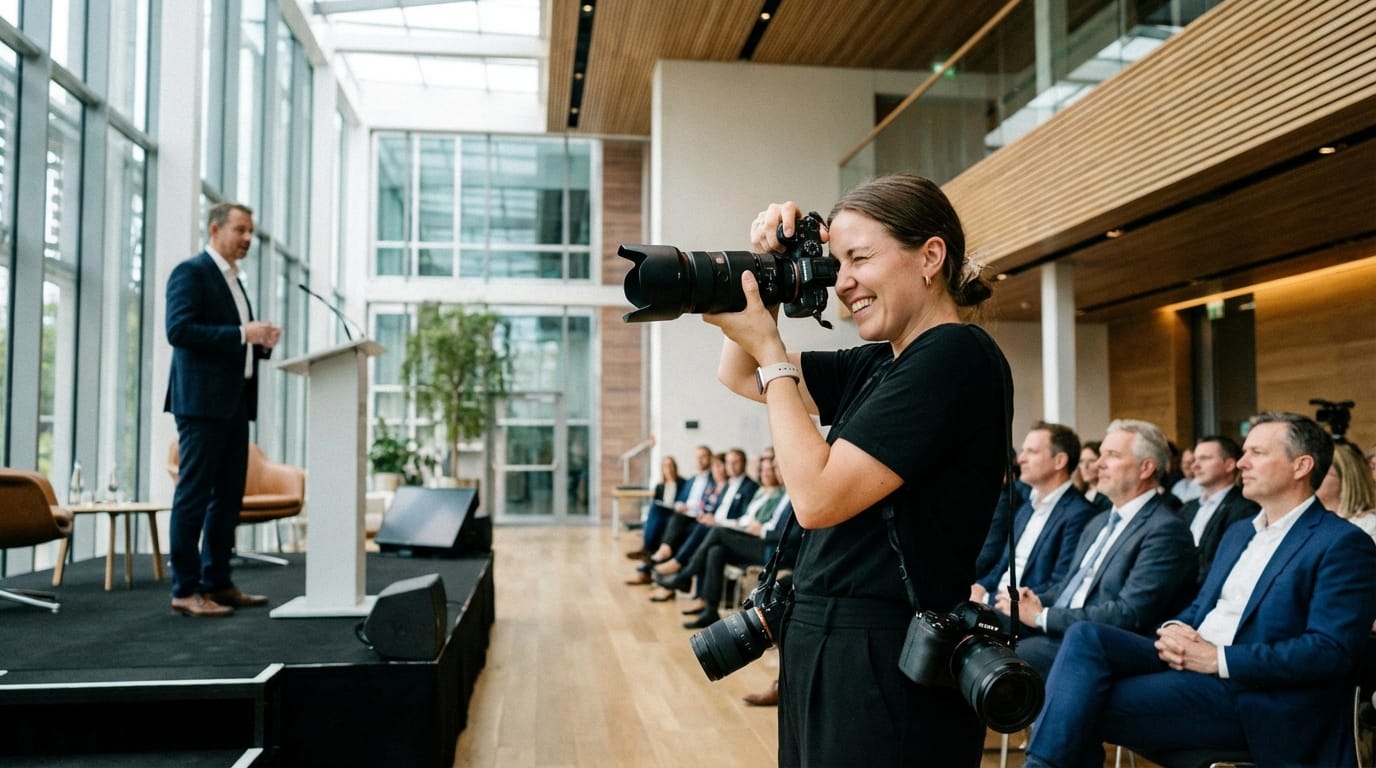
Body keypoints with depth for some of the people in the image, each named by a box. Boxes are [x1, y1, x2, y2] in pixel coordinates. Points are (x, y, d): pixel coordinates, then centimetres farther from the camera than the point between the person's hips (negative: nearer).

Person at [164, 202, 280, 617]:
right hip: (202, 401, -9)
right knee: (194, 495, -6)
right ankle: (185, 590, -1)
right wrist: (241, 333, -20)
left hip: (235, 402, 9)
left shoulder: (232, 280, 23)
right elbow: (178, 330, -17)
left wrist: (262, 342, 4)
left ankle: (217, 583, 16)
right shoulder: (191, 272, -5)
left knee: (228, 497, 10)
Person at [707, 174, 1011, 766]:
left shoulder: (955, 355, -17)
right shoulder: (879, 364, 10)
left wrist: (770, 350, -13)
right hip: (825, 647, 9)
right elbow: (739, 377, 19)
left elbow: (817, 498, -22)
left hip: (884, 664, -9)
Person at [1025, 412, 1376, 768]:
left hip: (1252, 695, -7)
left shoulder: (1342, 545, -4)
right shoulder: (1239, 532, 23)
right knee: (1086, 636, -21)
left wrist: (1219, 659, -18)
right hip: (1189, 662, 7)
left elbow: (1332, 651, -14)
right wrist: (1174, 629, -1)